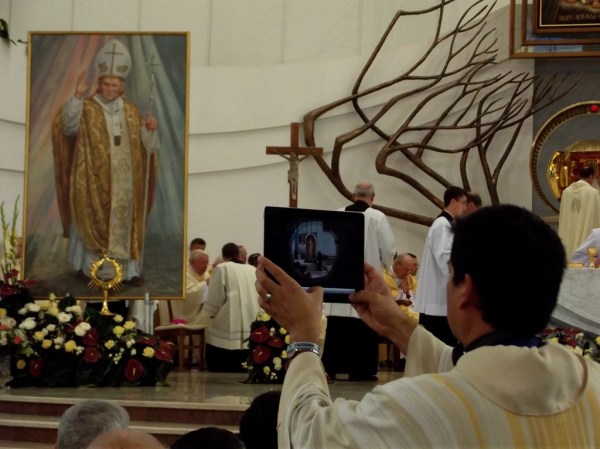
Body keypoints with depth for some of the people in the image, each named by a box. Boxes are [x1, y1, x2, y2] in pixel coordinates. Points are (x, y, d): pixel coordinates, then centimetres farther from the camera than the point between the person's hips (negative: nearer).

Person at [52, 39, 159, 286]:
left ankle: (129, 269, 7)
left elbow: (146, 145, 9)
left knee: (125, 222, 4)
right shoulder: (87, 108, -3)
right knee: (91, 221, 1)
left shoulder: (132, 112, 8)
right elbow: (68, 125, -22)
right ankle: (86, 265, 11)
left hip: (124, 181, 3)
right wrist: (78, 95, -33)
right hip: (93, 180, -3)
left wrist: (150, 130, -13)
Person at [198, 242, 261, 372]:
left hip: (226, 336, -4)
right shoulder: (253, 270, 14)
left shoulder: (222, 269, 2)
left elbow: (213, 302, -2)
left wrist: (204, 318, 14)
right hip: (251, 338, 4)